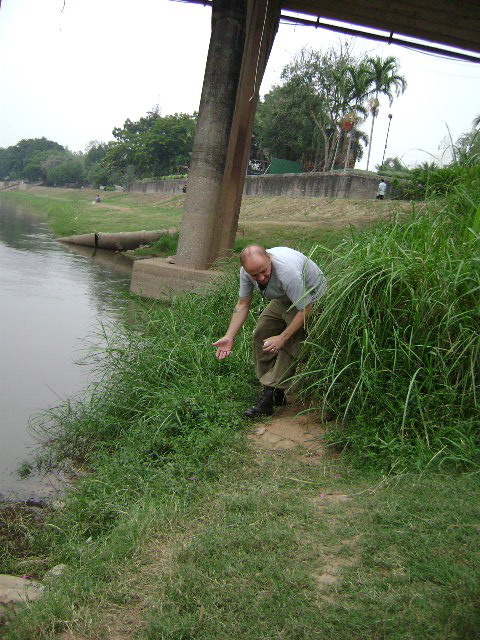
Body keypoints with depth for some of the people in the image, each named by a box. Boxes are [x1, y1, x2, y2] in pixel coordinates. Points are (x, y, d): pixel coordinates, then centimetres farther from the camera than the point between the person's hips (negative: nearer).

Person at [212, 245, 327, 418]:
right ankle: (270, 386, 10)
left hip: (311, 298, -7)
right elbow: (242, 304, -7)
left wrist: (282, 337, -31)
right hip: (284, 299, 7)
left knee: (289, 345, -20)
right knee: (261, 334, 0)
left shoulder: (288, 271, -41)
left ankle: (269, 398, -17)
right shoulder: (246, 271, -20)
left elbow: (304, 309, -31)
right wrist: (229, 337, -14)